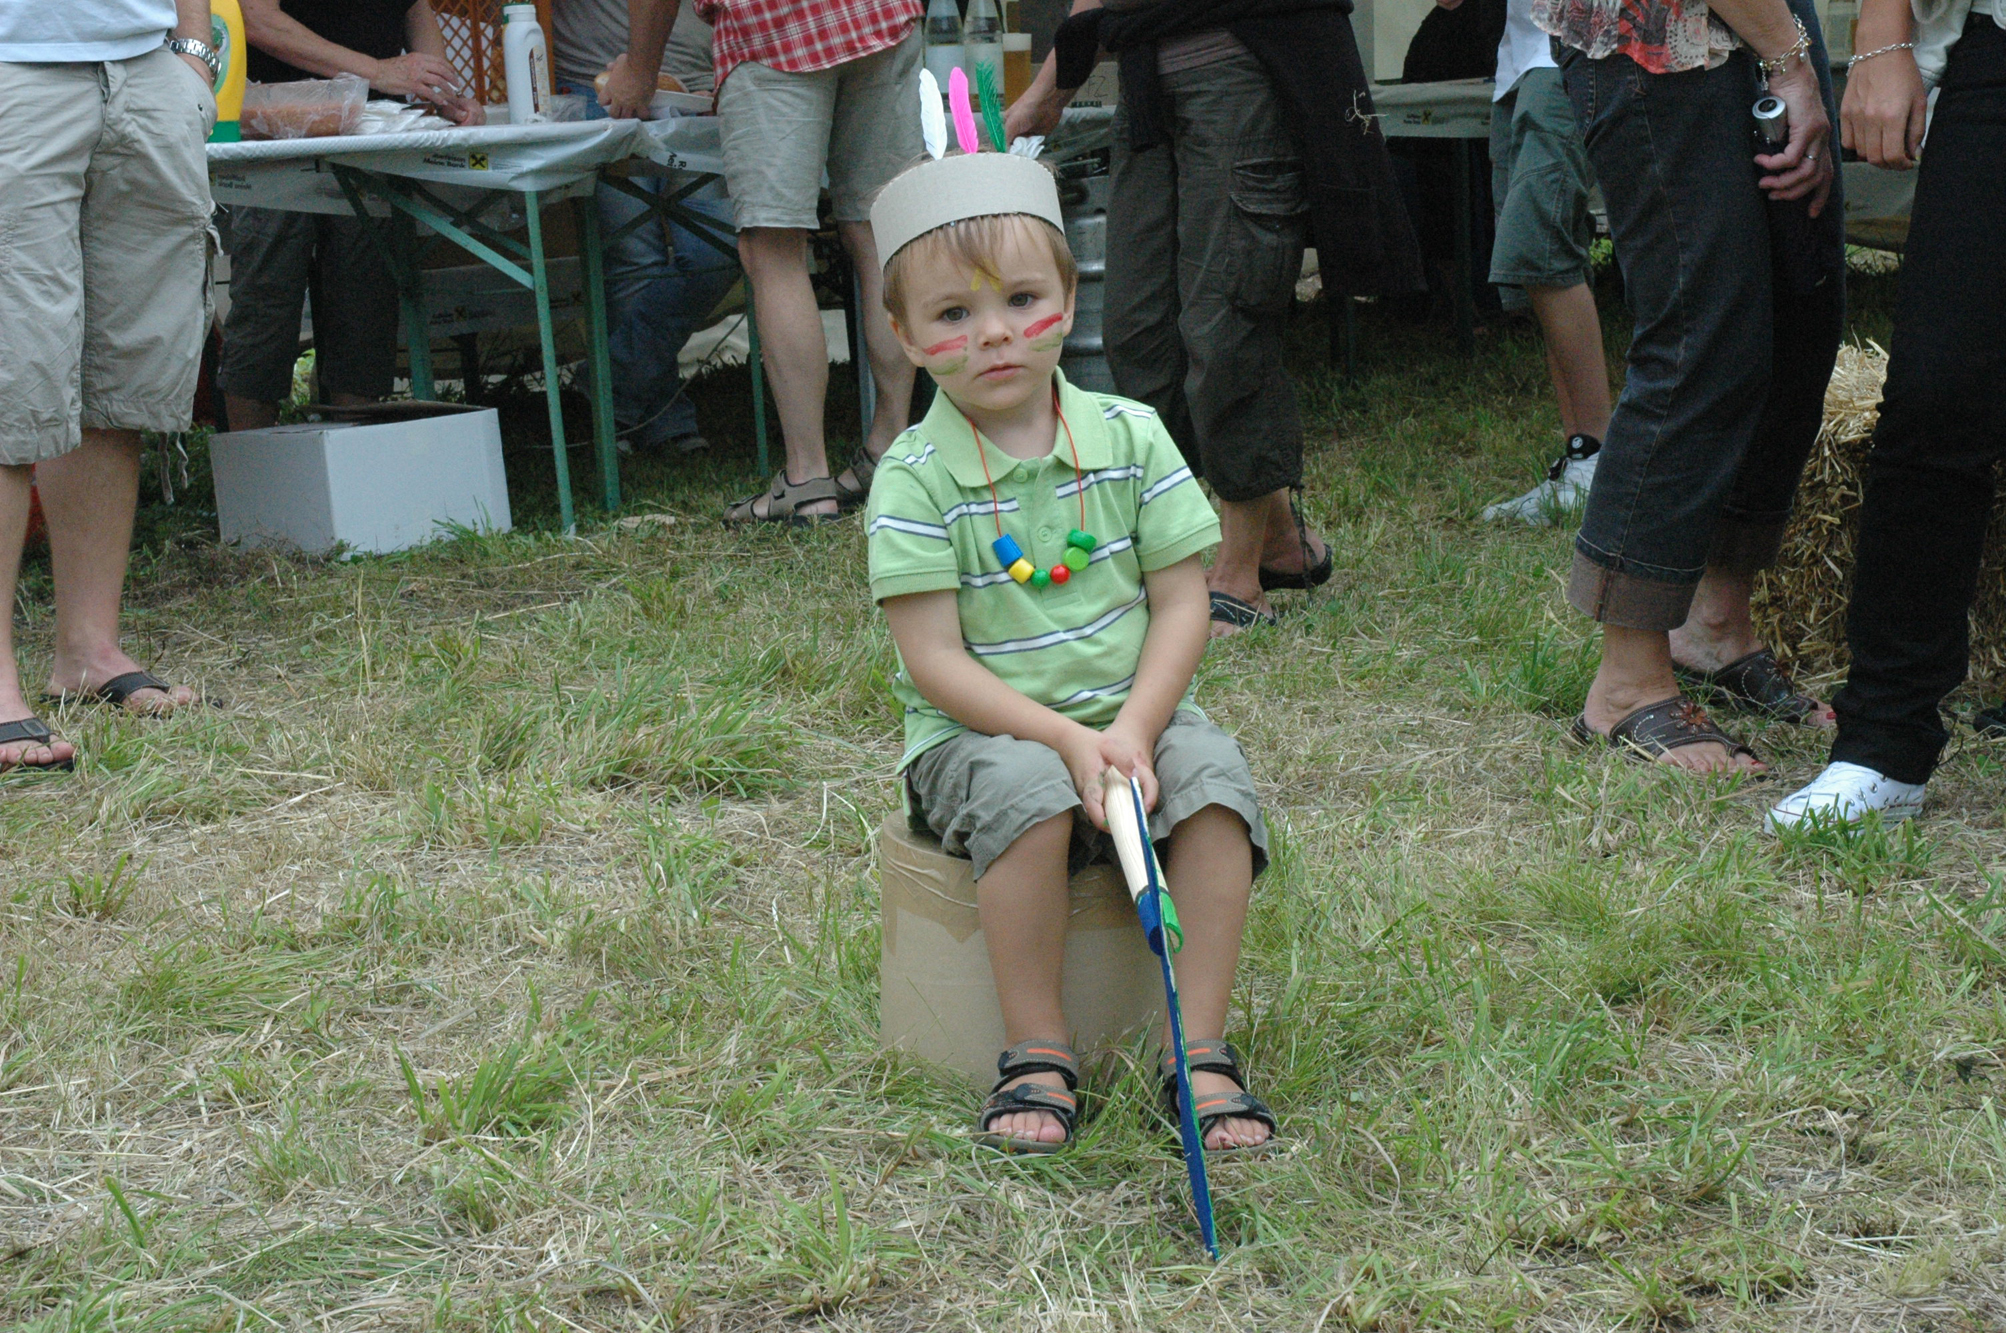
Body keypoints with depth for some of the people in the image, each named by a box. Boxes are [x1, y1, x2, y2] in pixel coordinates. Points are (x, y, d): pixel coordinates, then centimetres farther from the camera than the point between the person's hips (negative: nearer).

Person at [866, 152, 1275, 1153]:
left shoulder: (1129, 438, 0)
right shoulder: (916, 478, -9)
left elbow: (1180, 605, 0)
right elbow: (935, 663, -12)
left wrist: (1131, 731, -16)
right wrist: (1066, 739, -22)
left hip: (1132, 708, 3)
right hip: (979, 731, -3)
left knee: (1214, 777, -25)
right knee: (1029, 797, -33)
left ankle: (1204, 1050, -17)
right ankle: (1037, 1053, -17)